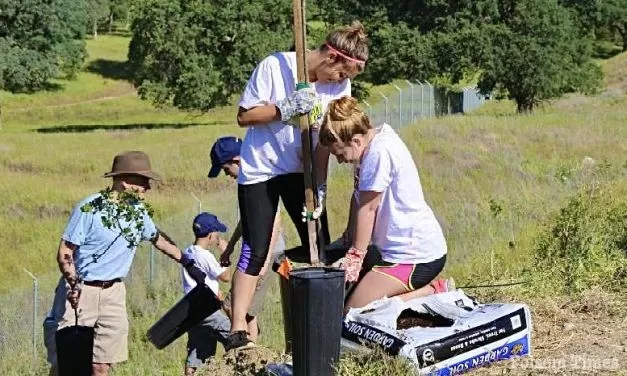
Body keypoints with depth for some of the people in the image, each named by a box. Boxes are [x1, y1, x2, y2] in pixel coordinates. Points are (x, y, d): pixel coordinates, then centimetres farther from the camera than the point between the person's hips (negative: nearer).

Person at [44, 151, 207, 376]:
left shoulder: (137, 211, 7)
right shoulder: (90, 208, -14)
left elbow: (158, 239, 25)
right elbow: (64, 252, -13)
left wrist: (188, 264, 29)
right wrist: (73, 283, -29)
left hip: (113, 292, 6)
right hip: (80, 290, -6)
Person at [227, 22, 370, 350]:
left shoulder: (340, 85, -8)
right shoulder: (274, 67, -19)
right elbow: (244, 116, -14)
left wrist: (319, 186, -16)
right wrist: (286, 108, -27)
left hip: (301, 171, 4)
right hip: (260, 171, -4)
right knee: (255, 252, -8)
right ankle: (238, 331, -6)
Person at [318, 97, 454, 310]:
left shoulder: (379, 152, -21)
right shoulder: (382, 135, 7)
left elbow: (368, 208, -15)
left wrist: (354, 256, -8)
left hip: (415, 256, -11)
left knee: (352, 310, -13)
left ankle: (432, 292, -5)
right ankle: (431, 288, 10)